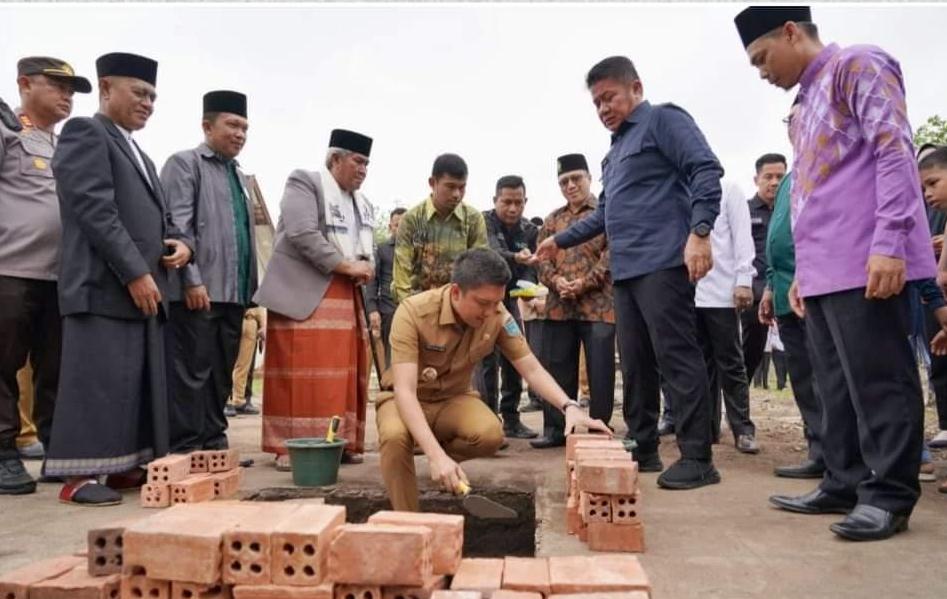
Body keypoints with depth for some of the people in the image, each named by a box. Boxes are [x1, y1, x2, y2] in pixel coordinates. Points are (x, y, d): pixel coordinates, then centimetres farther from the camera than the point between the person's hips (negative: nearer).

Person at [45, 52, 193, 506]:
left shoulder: (140, 155, 26)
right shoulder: (85, 133, -1)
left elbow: (158, 218, 27)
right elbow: (94, 209, -14)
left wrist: (181, 242, 3)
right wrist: (135, 272, -18)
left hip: (146, 288, 9)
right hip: (104, 286, -9)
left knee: (140, 384, 8)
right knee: (96, 381, -7)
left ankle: (125, 465, 14)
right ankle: (79, 476, 1)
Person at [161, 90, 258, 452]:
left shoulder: (239, 175, 22)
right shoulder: (184, 163, 0)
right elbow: (176, 226, -10)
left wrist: (250, 288, 15)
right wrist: (192, 280, -18)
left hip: (233, 292, 7)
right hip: (199, 291, -7)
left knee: (222, 373, 11)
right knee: (192, 372, -4)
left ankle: (214, 442, 19)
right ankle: (184, 449, 3)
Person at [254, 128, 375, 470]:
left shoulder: (362, 204, 21)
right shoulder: (304, 183, -2)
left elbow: (367, 248, 22)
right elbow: (303, 234, -16)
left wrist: (365, 268, -2)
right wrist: (346, 266, -16)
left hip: (346, 297, 7)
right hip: (304, 294, -7)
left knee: (345, 371, 4)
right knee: (301, 372, -8)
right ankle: (291, 446, -2)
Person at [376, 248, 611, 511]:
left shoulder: (497, 315, -17)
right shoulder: (413, 312, -29)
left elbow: (532, 370, -12)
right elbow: (405, 390, -35)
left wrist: (569, 406, -32)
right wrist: (436, 455, -47)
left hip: (454, 398, 3)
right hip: (407, 400, -3)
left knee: (491, 435, -29)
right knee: (395, 436, -37)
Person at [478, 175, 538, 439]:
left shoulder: (530, 231, 3)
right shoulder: (484, 222, -12)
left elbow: (531, 269, 0)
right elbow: (492, 252, -31)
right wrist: (516, 257, -51)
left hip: (510, 299, 5)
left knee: (515, 359, 6)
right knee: (487, 360, -10)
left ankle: (511, 419, 15)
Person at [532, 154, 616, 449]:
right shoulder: (552, 220, 17)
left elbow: (612, 253, -7)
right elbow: (542, 258, 11)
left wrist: (584, 283, -16)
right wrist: (556, 281, -9)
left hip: (598, 304, -4)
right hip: (559, 305, 4)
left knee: (600, 370, 0)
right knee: (557, 368, 7)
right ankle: (555, 428, 17)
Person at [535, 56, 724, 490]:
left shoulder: (663, 120, 2)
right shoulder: (614, 153, 26)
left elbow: (706, 170, -10)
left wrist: (699, 231, -21)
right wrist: (560, 241, 32)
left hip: (663, 263, -9)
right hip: (626, 270, 9)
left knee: (677, 357, -9)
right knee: (635, 362, 10)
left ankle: (697, 458, -4)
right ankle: (642, 447, 19)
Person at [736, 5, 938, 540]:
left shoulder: (858, 66, 1)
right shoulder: (806, 105, 25)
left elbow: (895, 152, -12)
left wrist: (889, 243, -20)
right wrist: (803, 271, 21)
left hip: (865, 264, -9)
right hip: (824, 271, 9)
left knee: (877, 381, -4)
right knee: (837, 385, 10)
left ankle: (890, 493, 4)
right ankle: (845, 484, 18)